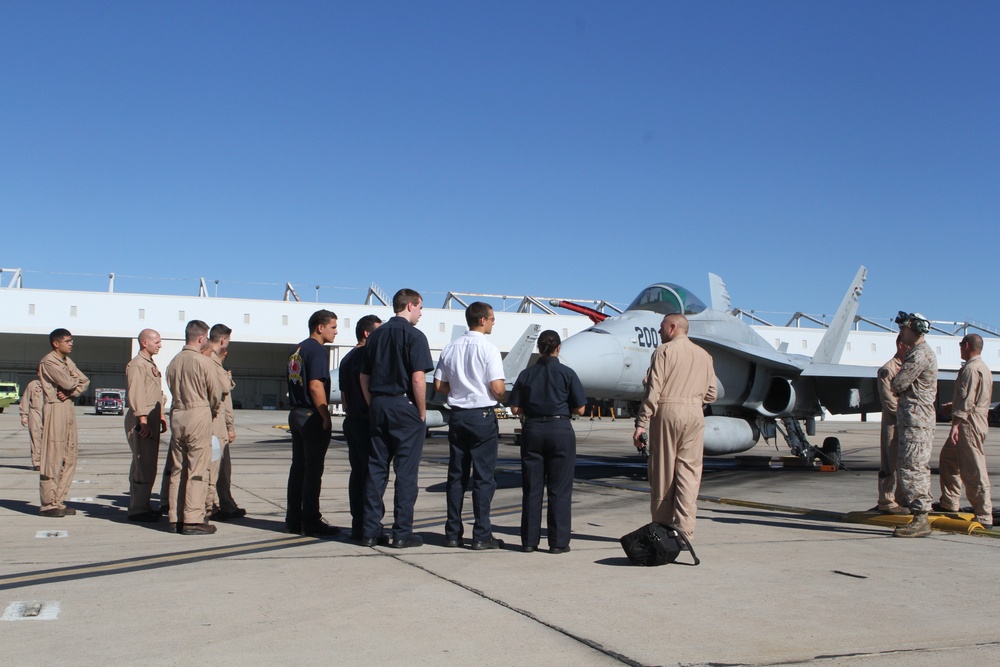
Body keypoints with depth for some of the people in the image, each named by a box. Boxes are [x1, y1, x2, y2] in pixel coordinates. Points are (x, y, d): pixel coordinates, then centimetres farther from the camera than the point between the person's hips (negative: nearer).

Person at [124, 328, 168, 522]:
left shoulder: (151, 364, 20)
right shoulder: (136, 365, -12)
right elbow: (135, 395, -19)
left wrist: (162, 416, 20)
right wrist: (142, 420, -23)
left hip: (152, 420, 10)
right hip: (141, 421, -10)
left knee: (147, 466, 13)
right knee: (144, 467, -8)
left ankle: (142, 506, 20)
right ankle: (138, 509, -3)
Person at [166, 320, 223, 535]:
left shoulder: (174, 362, 8)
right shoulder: (202, 362, -10)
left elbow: (172, 389, 12)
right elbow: (216, 395, -6)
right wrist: (213, 411, 14)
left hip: (176, 415, 7)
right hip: (198, 415, -6)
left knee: (177, 469, 12)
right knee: (198, 470, -3)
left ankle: (176, 518, 17)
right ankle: (193, 519, -3)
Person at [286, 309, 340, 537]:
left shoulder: (297, 350, 16)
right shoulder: (318, 350, -13)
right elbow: (315, 386, -21)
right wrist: (326, 417, -17)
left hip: (296, 414, 9)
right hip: (312, 416, -9)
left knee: (298, 468, 12)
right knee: (312, 470, -4)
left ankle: (293, 520, 16)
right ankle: (311, 522, 0)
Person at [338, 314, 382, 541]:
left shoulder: (347, 359, 18)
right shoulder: (368, 355, -11)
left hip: (352, 421, 10)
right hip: (367, 422, -10)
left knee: (357, 473, 10)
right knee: (371, 474, -7)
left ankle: (357, 525, 13)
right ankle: (367, 527, -7)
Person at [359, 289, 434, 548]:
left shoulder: (376, 335, 10)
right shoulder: (414, 335, -9)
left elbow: (364, 376, 12)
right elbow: (418, 378, -16)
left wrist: (373, 407, 16)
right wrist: (422, 412, -7)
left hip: (379, 406, 6)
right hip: (405, 406, -6)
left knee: (376, 468, 9)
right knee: (406, 471, 0)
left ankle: (370, 531, 12)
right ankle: (402, 533, 2)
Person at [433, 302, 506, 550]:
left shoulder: (450, 348, 6)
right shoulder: (488, 348, -11)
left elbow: (439, 385, 9)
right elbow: (497, 388, -15)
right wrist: (506, 397, 6)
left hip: (457, 415, 6)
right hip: (482, 416, -5)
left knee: (456, 475, 10)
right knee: (483, 477, 0)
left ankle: (453, 534, 14)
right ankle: (481, 536, 1)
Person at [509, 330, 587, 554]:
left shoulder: (527, 374, 1)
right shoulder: (566, 373, -4)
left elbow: (515, 408, 1)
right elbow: (580, 408, -3)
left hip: (532, 430, 2)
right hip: (560, 430, -2)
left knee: (531, 488, 9)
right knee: (559, 490, 4)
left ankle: (529, 541, 13)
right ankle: (558, 542, 6)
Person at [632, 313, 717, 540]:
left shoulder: (664, 351, -2)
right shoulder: (704, 355, 14)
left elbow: (653, 390, -10)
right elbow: (711, 394, 13)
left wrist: (641, 423, -10)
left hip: (667, 412, -4)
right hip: (695, 414, 4)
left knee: (663, 472, 4)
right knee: (689, 471, 3)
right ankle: (684, 530, -3)